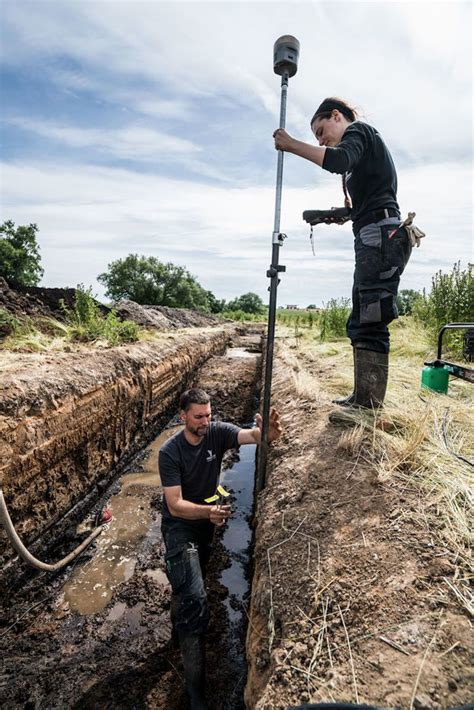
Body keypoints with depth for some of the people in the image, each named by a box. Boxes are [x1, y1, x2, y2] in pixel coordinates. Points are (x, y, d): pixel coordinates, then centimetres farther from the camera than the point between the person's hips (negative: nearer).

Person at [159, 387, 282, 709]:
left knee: (186, 585, 27)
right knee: (194, 597, -13)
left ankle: (179, 631, 57)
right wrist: (208, 511, -46)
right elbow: (175, 505, -29)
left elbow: (252, 435, -36)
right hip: (180, 525, -4)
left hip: (207, 523, 4)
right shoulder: (170, 452, -26)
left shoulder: (218, 432, -18)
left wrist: (269, 430, -59)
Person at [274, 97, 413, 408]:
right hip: (376, 239, 10)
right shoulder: (366, 142, 33)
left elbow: (340, 160, -20)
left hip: (380, 234, -10)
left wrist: (292, 144, -13)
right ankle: (363, 399, 11)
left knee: (370, 324, -15)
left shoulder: (357, 129, 5)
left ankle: (368, 405, -14)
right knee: (361, 324, 7)